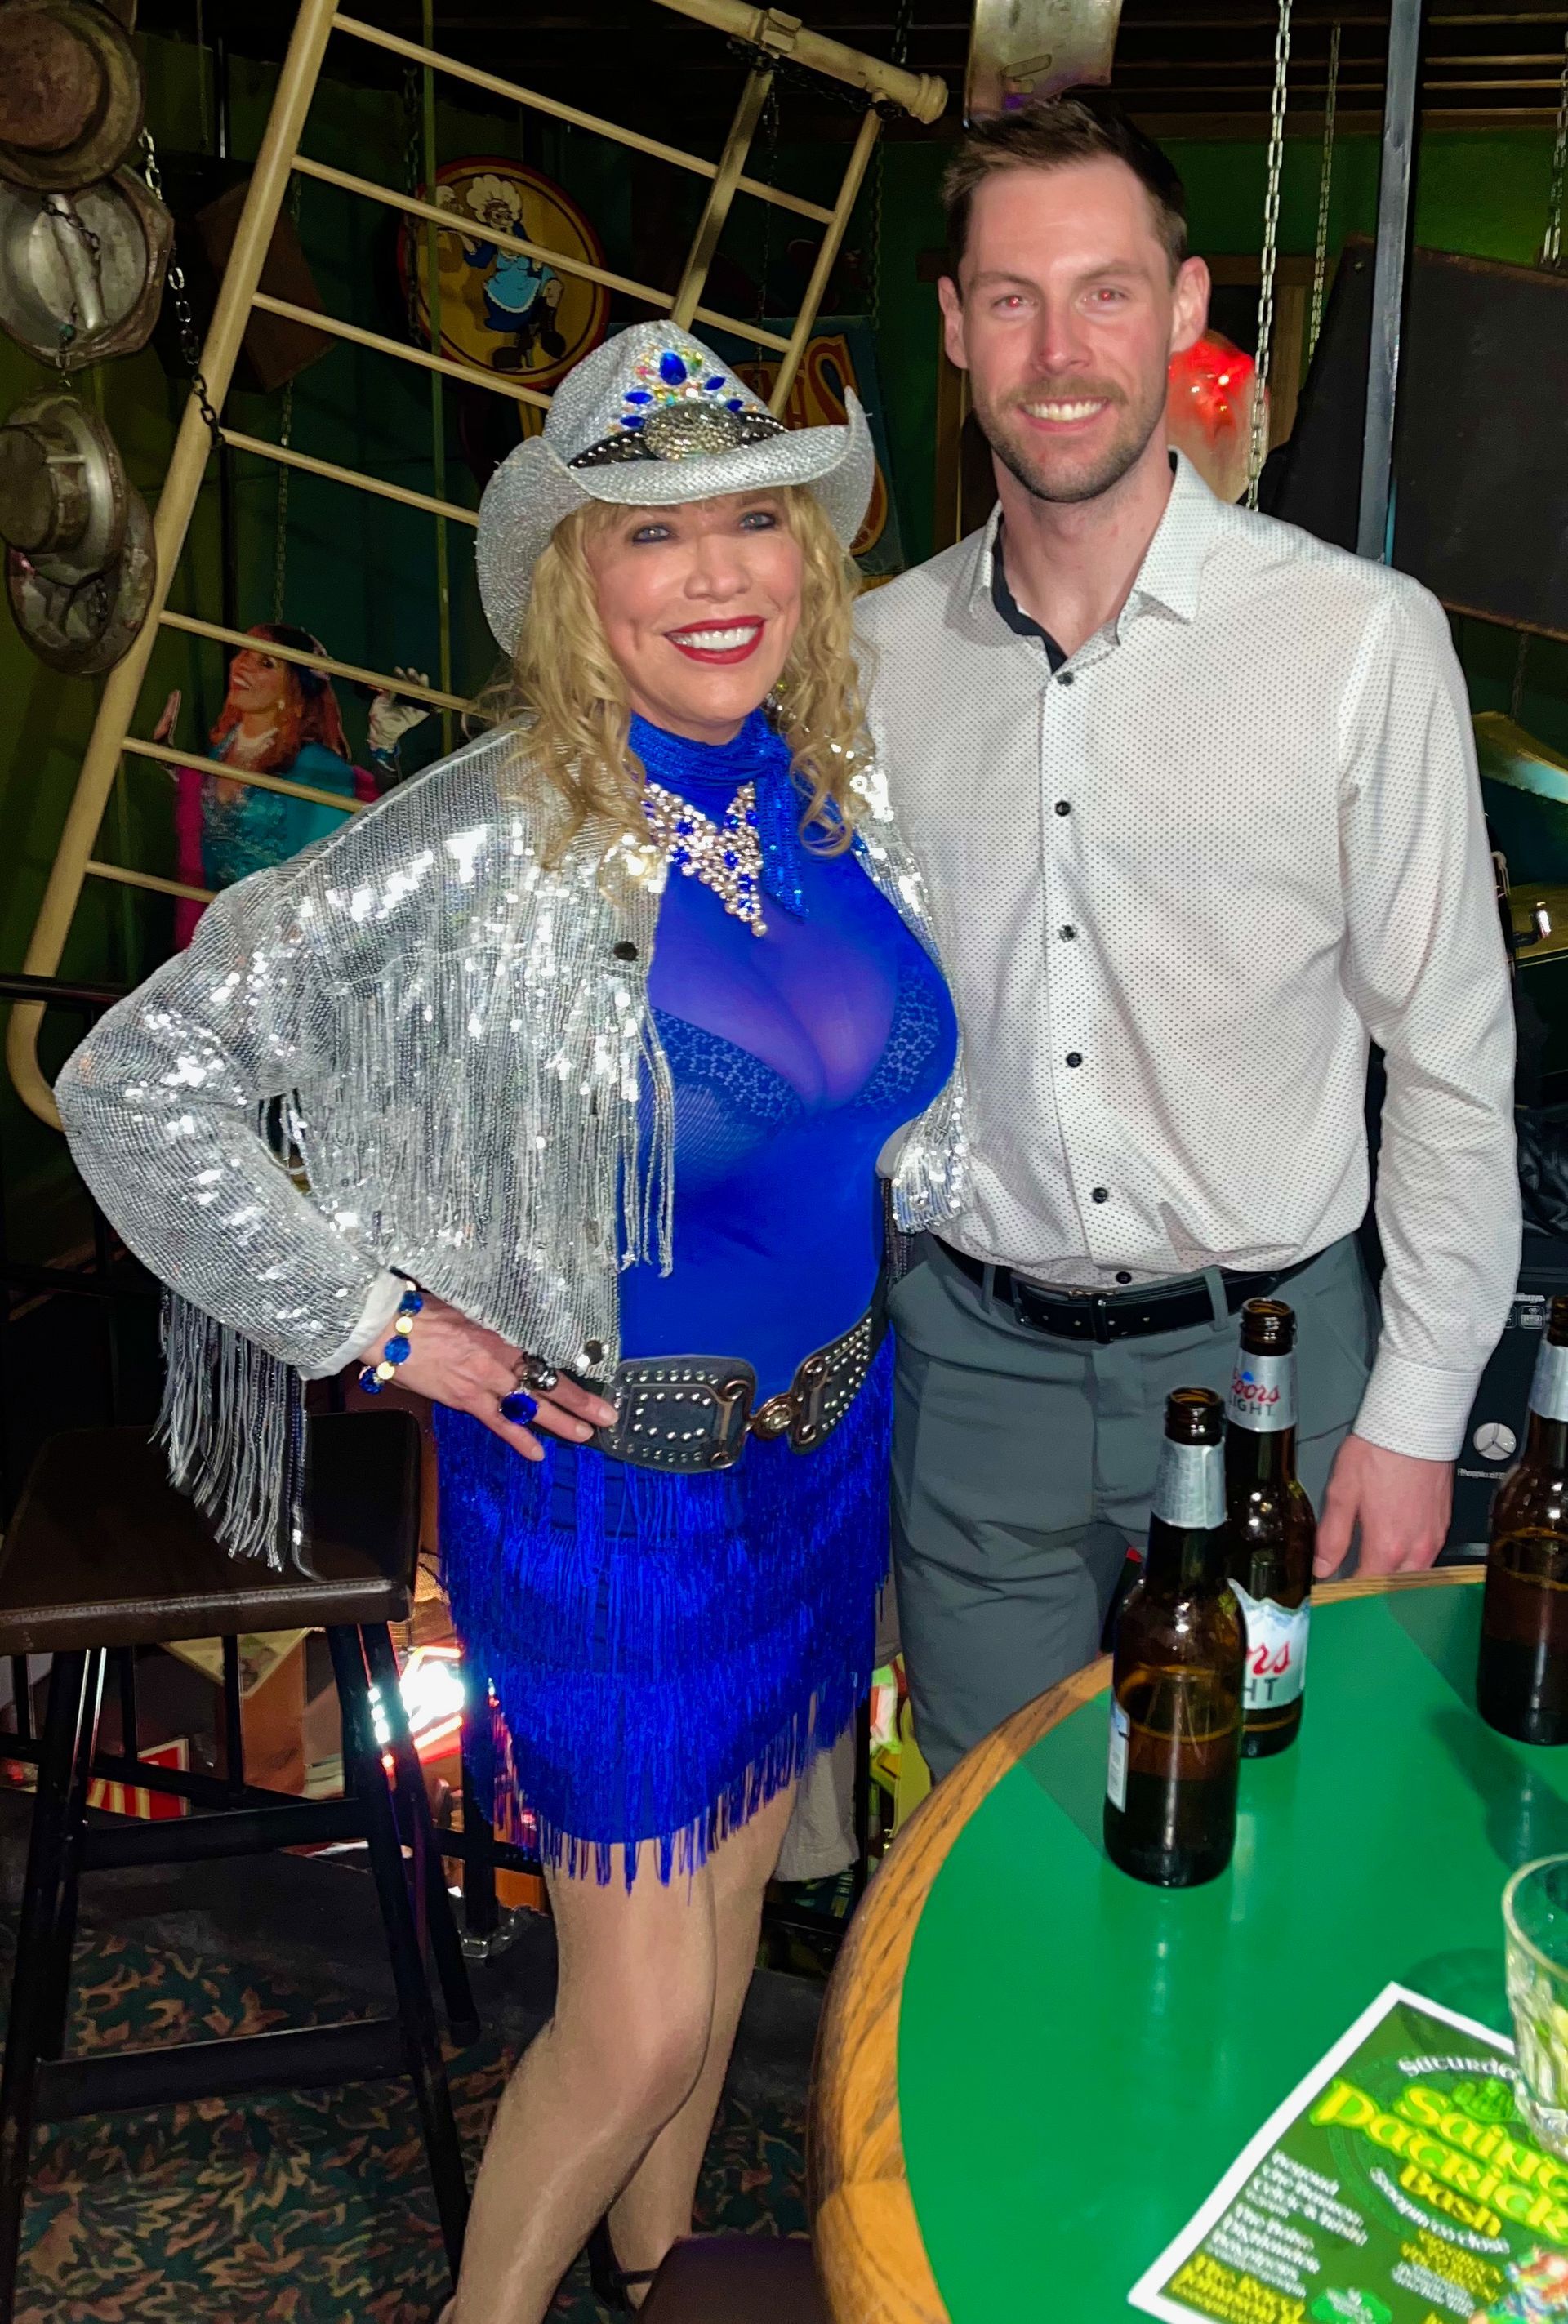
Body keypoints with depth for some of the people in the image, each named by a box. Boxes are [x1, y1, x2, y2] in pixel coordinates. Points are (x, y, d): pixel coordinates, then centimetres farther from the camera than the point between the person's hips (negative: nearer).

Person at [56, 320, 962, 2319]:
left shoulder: (840, 790, -3)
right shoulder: (484, 850, -22)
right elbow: (131, 1086, -18)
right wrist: (376, 1319, -16)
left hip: (828, 1441, 6)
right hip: (606, 1480, -6)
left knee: (727, 1888, 24)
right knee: (639, 2015, 5)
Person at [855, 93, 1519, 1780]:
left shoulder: (1364, 640, -11)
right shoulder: (878, 654, 0)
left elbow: (1453, 1063, -6)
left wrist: (1415, 1413, -5)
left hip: (1262, 1350, -2)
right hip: (971, 1362, 3)